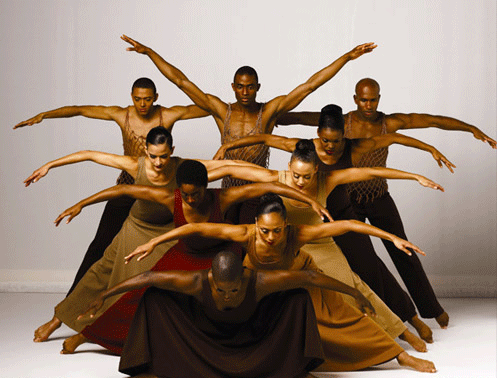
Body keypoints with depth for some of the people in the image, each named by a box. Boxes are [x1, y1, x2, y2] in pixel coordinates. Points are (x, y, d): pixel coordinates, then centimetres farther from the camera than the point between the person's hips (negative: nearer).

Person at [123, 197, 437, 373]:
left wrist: (392, 238, -42)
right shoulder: (246, 235, -42)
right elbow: (197, 228, -41)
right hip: (257, 281, 1)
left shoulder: (298, 235, -43)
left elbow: (345, 225, -41)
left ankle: (402, 356, 13)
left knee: (339, 316, 1)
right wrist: (153, 243, -41)